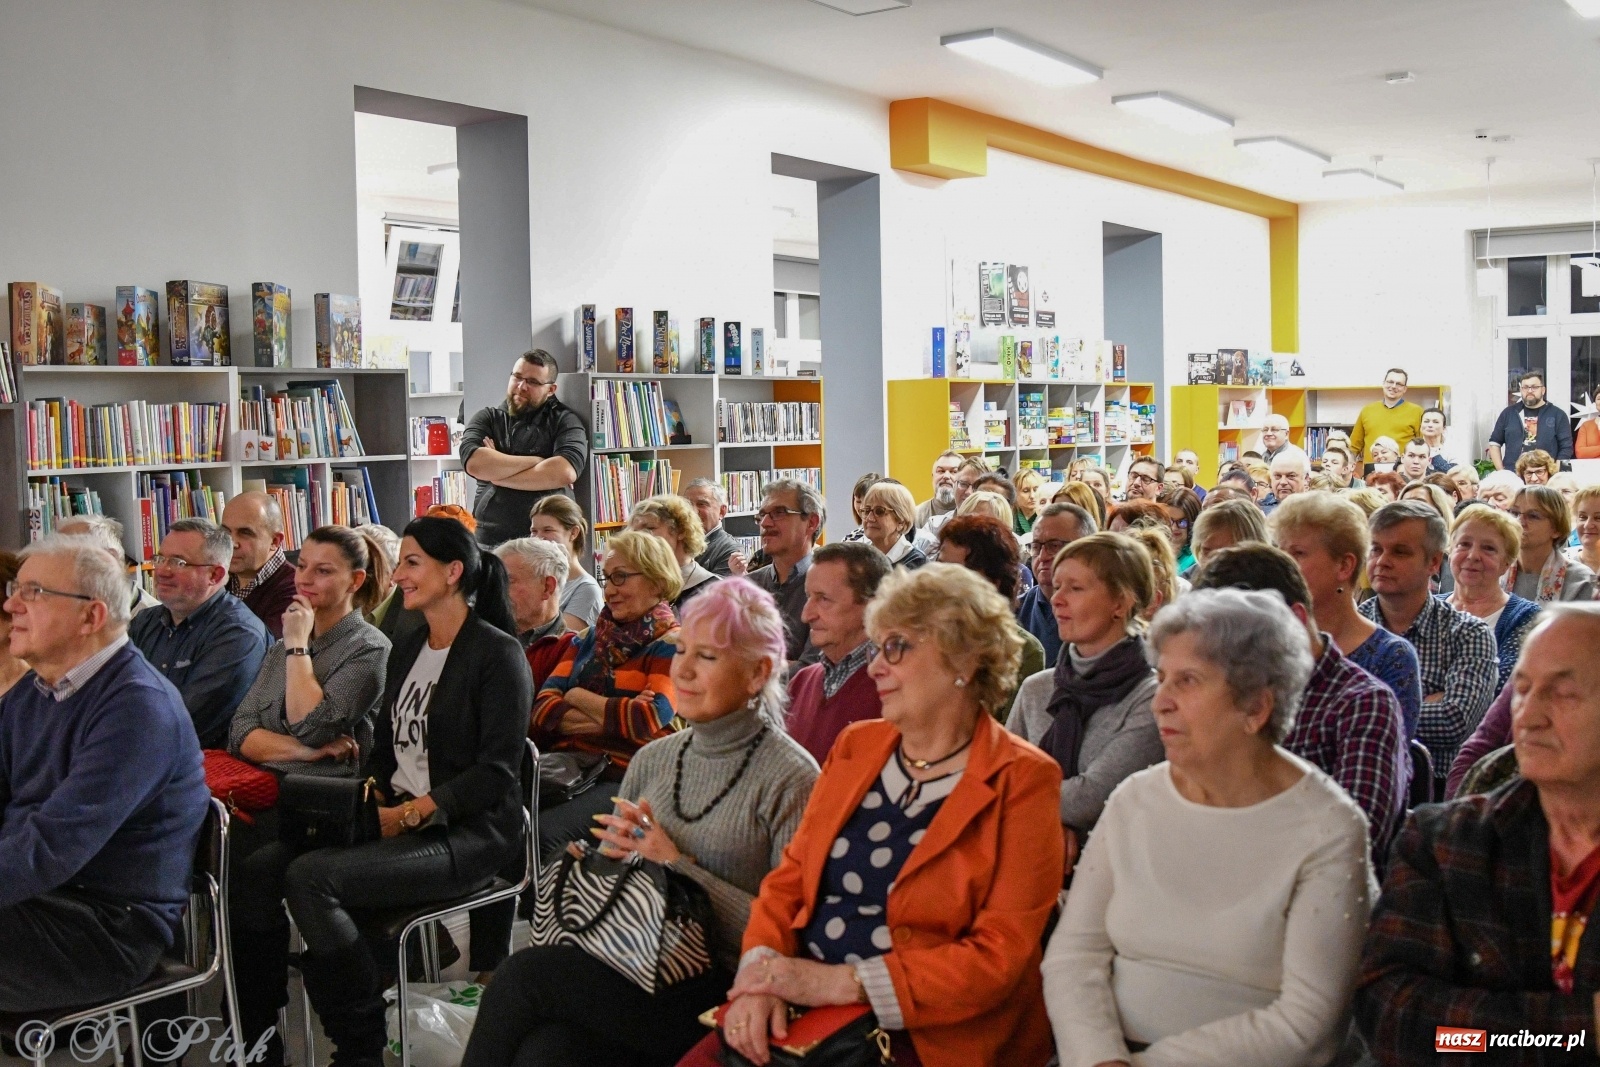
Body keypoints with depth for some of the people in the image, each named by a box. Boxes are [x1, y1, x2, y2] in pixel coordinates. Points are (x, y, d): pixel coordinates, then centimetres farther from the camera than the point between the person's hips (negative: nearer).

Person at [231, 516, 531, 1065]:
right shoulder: (405, 653, 17)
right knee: (257, 871, -11)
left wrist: (409, 815, -19)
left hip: (468, 833, -8)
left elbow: (496, 773, -15)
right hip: (398, 820, 8)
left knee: (310, 877, -26)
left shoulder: (497, 653, -9)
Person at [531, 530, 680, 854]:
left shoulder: (671, 645, 3)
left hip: (625, 778, -5)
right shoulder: (590, 639, 20)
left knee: (543, 832, -31)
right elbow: (541, 710, 9)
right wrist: (613, 717, -8)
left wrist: (578, 698, 0)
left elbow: (650, 719, -14)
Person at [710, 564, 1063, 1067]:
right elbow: (790, 875, 11)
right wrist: (761, 970, -9)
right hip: (799, 1011, 5)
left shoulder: (1022, 780, -5)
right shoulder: (855, 745, 12)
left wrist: (841, 981, -16)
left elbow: (999, 956, -11)